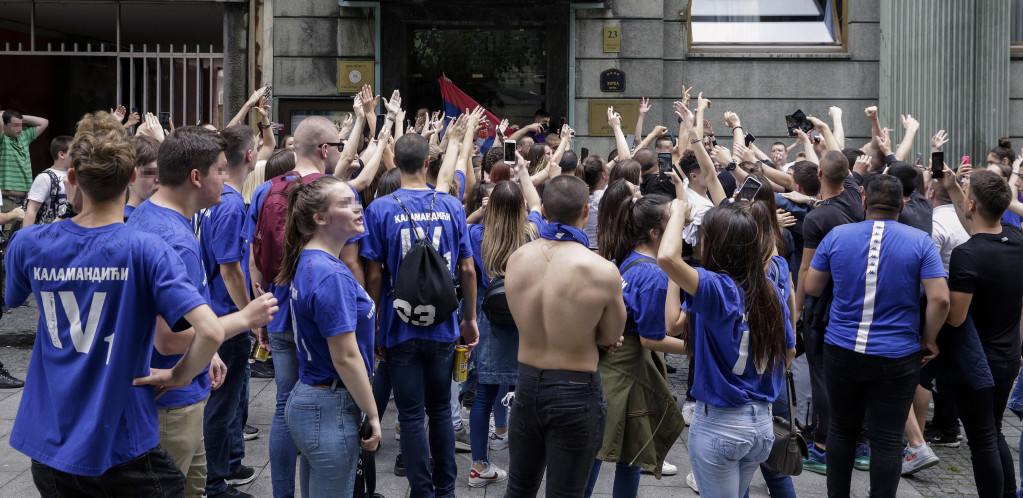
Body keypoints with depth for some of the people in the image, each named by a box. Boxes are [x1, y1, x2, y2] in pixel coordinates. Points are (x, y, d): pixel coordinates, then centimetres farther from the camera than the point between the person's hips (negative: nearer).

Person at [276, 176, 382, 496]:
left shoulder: (309, 263, 5)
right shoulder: (331, 275, -21)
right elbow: (346, 357, -21)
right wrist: (373, 416, -12)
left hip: (306, 399, 10)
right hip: (331, 410, -10)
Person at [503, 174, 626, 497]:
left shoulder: (516, 259, -6)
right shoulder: (603, 271, -21)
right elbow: (610, 336, -5)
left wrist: (577, 332, 2)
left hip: (527, 384, 5)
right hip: (576, 392, -5)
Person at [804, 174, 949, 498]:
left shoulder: (836, 236, -2)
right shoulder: (920, 241, -6)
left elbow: (811, 288, 5)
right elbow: (940, 299, -12)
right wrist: (928, 340, 2)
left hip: (841, 351, 2)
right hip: (897, 358, -2)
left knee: (842, 428, 18)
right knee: (888, 441, 6)